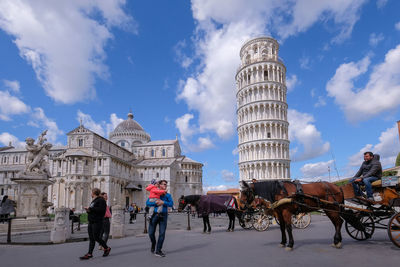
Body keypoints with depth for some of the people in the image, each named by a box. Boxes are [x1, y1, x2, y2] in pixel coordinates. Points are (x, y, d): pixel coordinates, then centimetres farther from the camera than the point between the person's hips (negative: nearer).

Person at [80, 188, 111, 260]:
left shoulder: (101, 200, -10)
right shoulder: (94, 201, 20)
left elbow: (101, 209, -23)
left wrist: (90, 209, -18)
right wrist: (88, 210, 0)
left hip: (97, 222, -9)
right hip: (91, 222, 9)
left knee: (96, 237, -6)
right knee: (91, 238, 6)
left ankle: (106, 248, 12)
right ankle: (89, 254, 8)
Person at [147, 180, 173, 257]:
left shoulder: (167, 195, 7)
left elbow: (171, 204, -7)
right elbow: (147, 203, -3)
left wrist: (163, 202, -17)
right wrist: (155, 203, -17)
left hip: (163, 216, 0)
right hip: (154, 215, 0)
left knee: (162, 233, -5)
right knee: (151, 233, 4)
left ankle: (158, 251, 5)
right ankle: (153, 244, 35)